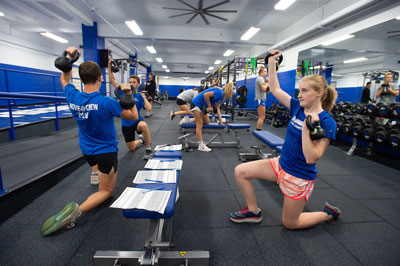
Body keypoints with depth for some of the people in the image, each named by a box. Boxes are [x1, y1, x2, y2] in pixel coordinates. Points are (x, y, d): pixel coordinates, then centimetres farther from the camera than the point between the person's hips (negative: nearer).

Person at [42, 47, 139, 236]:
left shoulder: (73, 97, -9)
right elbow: (133, 116, -14)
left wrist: (69, 58, 12)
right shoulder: (106, 102, -25)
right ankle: (77, 210, -17)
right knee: (106, 191, 6)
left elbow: (64, 80, 15)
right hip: (106, 152, -6)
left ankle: (97, 174, 39)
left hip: (86, 151, 6)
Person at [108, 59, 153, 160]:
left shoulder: (140, 96, -5)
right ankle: (141, 140, 47)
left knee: (143, 125, -44)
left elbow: (149, 108, -19)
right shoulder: (124, 91, 3)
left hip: (136, 121, -4)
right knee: (131, 148, 11)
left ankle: (148, 149, -24)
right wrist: (109, 66, -1)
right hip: (126, 124, 4)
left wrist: (143, 96, -15)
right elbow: (112, 80, 4)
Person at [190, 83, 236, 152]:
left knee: (206, 122, 16)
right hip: (196, 104, -10)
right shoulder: (220, 92, -22)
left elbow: (217, 108, 12)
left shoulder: (221, 96, 8)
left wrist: (220, 119, 5)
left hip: (202, 106, 10)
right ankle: (201, 146, -3)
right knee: (200, 125, -7)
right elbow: (206, 94, -32)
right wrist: (210, 106, -22)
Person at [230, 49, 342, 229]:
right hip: (281, 164, 6)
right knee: (240, 171, -5)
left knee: (289, 223, 10)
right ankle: (253, 212, 14)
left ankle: (328, 214, 33)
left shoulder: (327, 122, -21)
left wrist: (305, 128, -34)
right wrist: (271, 63, 2)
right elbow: (275, 90, 5)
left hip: (299, 176, -6)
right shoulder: (298, 107, -3)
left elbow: (311, 158, -26)